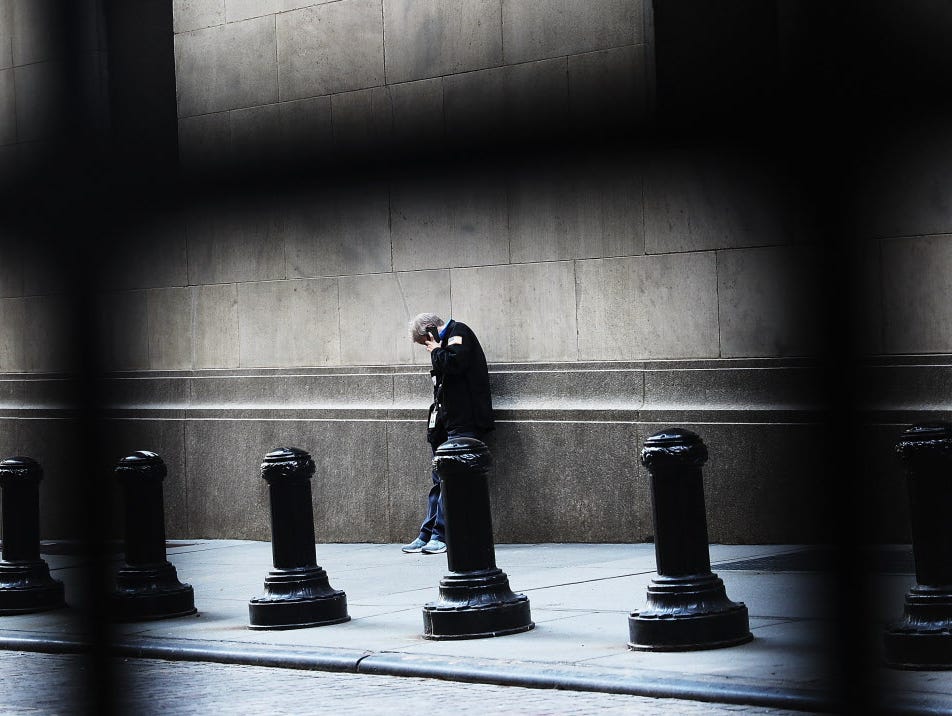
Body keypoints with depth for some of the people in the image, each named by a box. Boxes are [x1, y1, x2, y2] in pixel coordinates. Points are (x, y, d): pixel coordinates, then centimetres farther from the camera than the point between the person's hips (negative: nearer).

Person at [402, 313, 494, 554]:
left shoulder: (458, 332, -3)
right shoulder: (446, 342, 23)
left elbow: (455, 362, -23)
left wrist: (436, 351, -4)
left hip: (464, 424, -10)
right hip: (449, 425, 10)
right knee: (440, 481, 8)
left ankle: (440, 535, -11)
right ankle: (427, 536, 9)